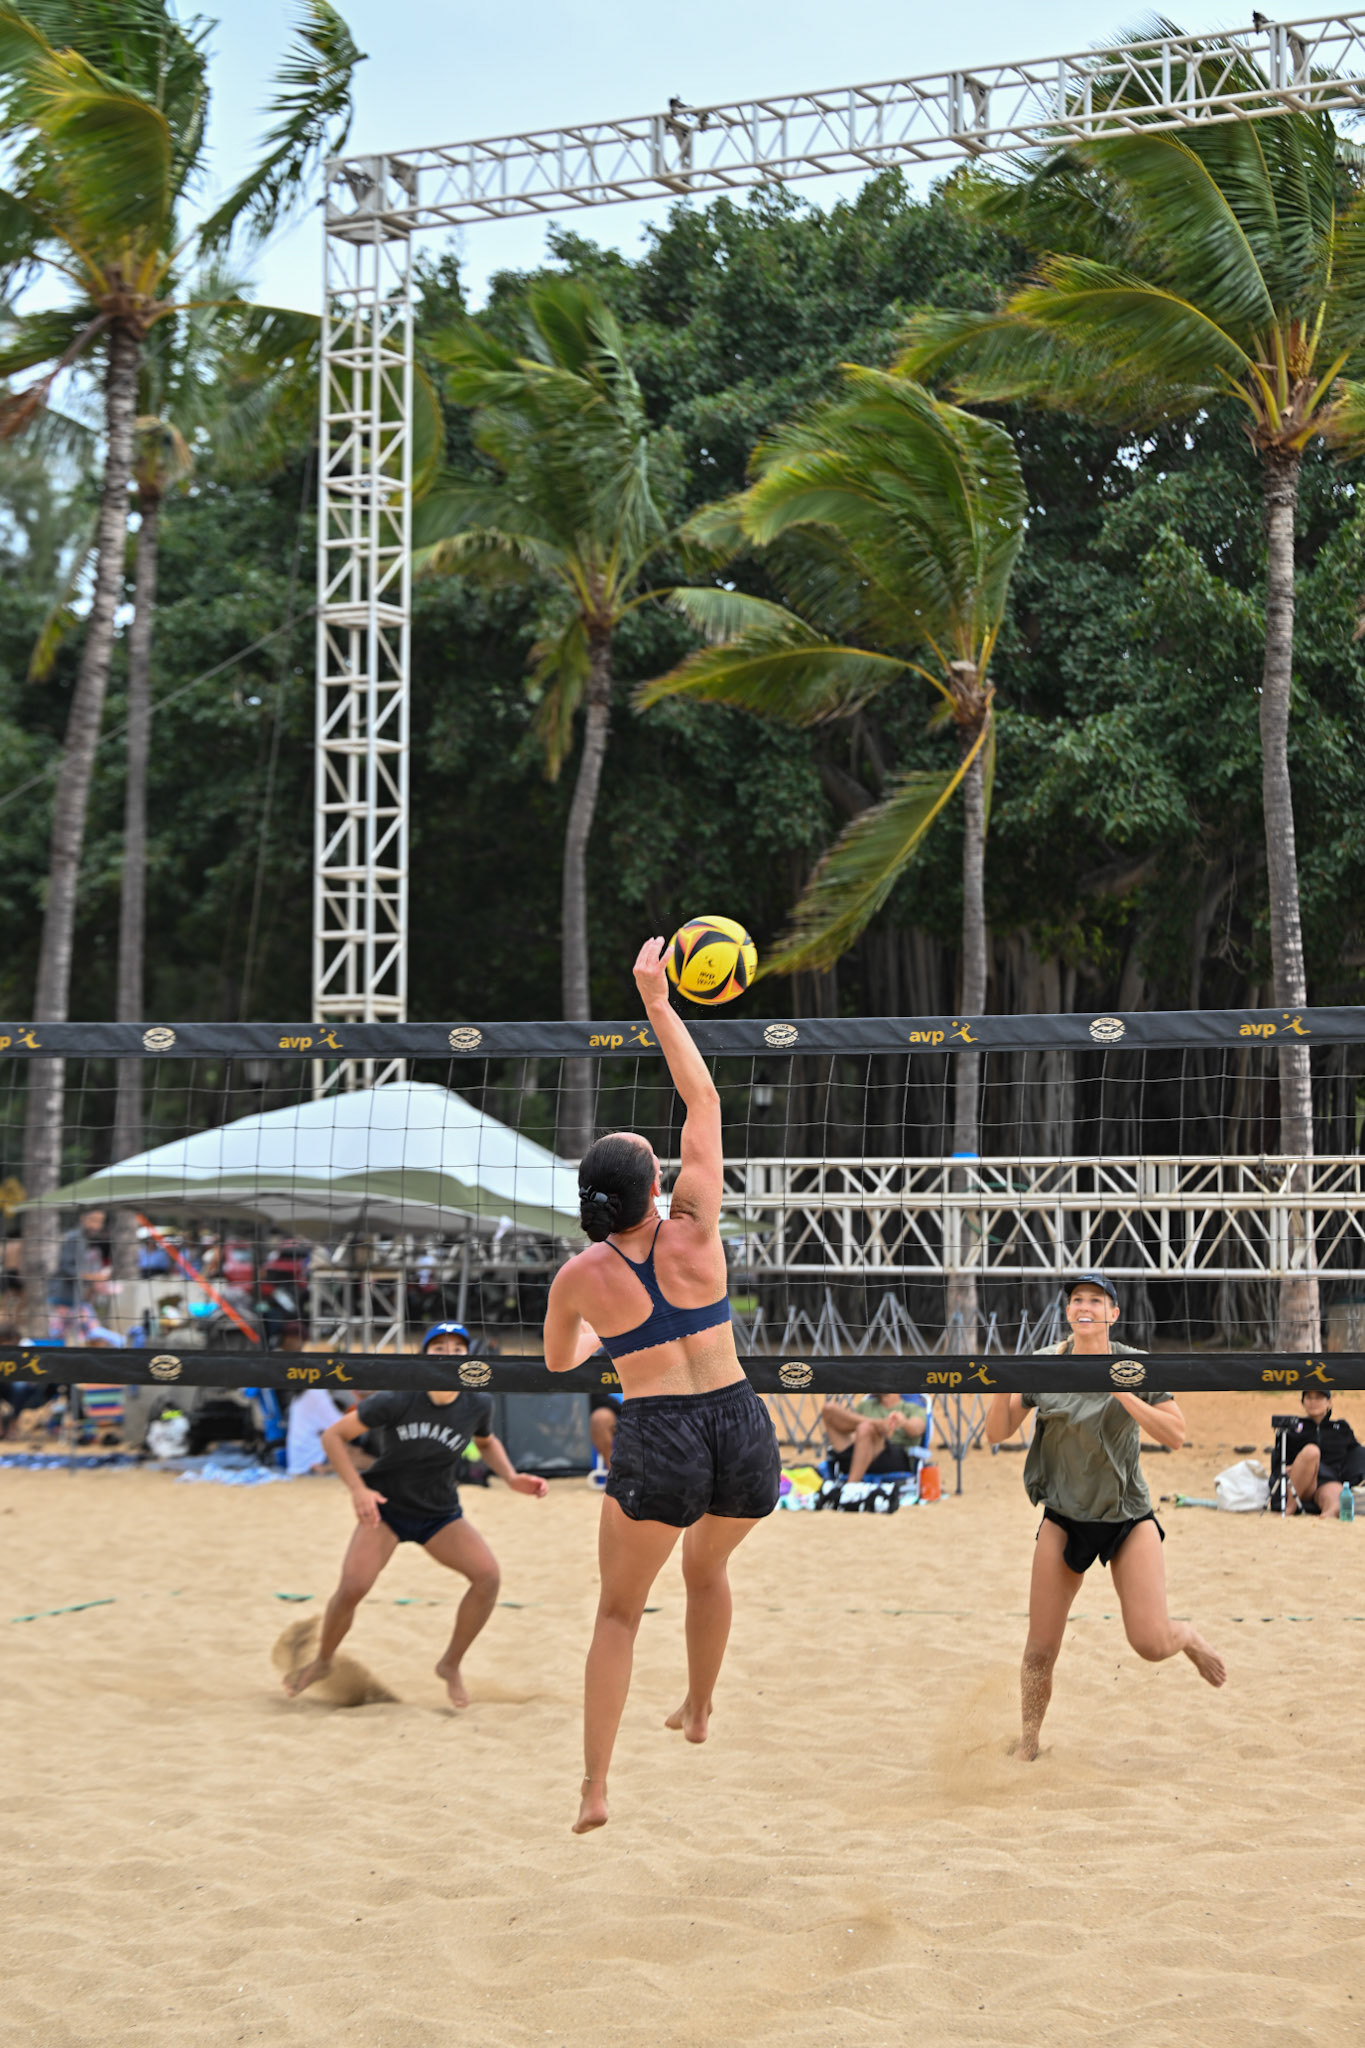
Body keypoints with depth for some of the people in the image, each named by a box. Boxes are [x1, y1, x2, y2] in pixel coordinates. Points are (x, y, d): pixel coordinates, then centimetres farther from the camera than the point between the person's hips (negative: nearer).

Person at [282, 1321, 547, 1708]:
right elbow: (333, 1435, -13)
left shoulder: (478, 1404, -9)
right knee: (352, 1587, -21)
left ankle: (451, 1665, 1)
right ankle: (323, 1661, 10)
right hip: (385, 1507, -3)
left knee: (488, 1575, -20)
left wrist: (512, 1478, -1)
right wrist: (358, 1489, -23)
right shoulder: (397, 1401, -20)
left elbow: (486, 1442, 16)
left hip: (441, 1514, 3)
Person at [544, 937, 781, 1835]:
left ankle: (596, 1786, 3)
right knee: (709, 1565, 31)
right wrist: (656, 1002, 7)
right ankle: (699, 1709, 47)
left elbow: (560, 1359, 20)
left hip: (657, 1435, -2)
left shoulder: (579, 1279, -1)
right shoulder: (696, 1231, -2)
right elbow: (704, 1100, 5)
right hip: (742, 1424, 2)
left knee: (619, 1609, 11)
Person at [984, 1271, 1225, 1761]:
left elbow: (1176, 1435, -13)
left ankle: (1188, 1637, 23)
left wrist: (1124, 1395, -25)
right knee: (1040, 1651, -1)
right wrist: (1003, 1386, -20)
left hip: (1129, 1516, -1)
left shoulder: (1135, 1367, -6)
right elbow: (998, 1433, -1)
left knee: (1150, 1643, -12)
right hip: (1064, 1517, 2)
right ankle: (1028, 1744, 20)